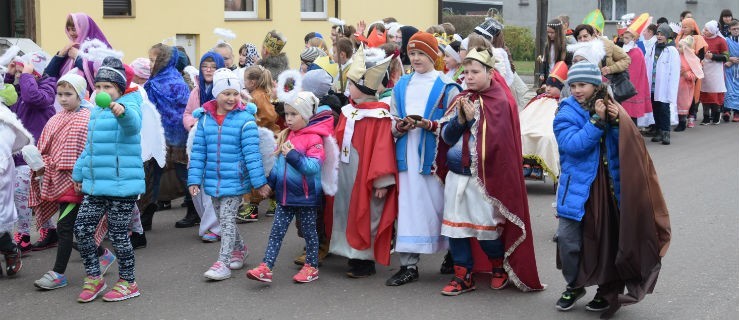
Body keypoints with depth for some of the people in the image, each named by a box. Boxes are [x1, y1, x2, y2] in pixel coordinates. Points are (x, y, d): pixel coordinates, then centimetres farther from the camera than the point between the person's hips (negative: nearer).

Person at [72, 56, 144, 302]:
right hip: (95, 185, 8)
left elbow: (133, 123, -35)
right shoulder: (95, 113, 17)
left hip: (123, 185, -8)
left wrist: (121, 111, -55)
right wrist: (79, 171, 26)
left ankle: (128, 283, 17)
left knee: (118, 234, -1)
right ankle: (93, 277, 21)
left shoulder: (128, 105, -9)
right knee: (82, 228, 4)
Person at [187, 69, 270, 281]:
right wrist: (194, 179, 1)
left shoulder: (244, 119, -11)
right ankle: (239, 248, 39)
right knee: (223, 219, 17)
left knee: (227, 219, -5)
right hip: (213, 181, 5)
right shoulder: (205, 118, 1)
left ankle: (223, 262, 1)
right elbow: (198, 151, 4)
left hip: (235, 180, -5)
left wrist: (259, 181, -13)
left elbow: (252, 152, -13)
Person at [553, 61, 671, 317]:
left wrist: (616, 123, -15)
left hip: (609, 186, 2)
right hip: (578, 187, -2)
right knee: (569, 238, -2)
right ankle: (574, 286, 19)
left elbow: (627, 146, 0)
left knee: (610, 237, 5)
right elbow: (571, 144, -20)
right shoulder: (566, 112, -4)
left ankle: (608, 291, 21)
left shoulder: (610, 108, 4)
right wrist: (596, 121, -22)